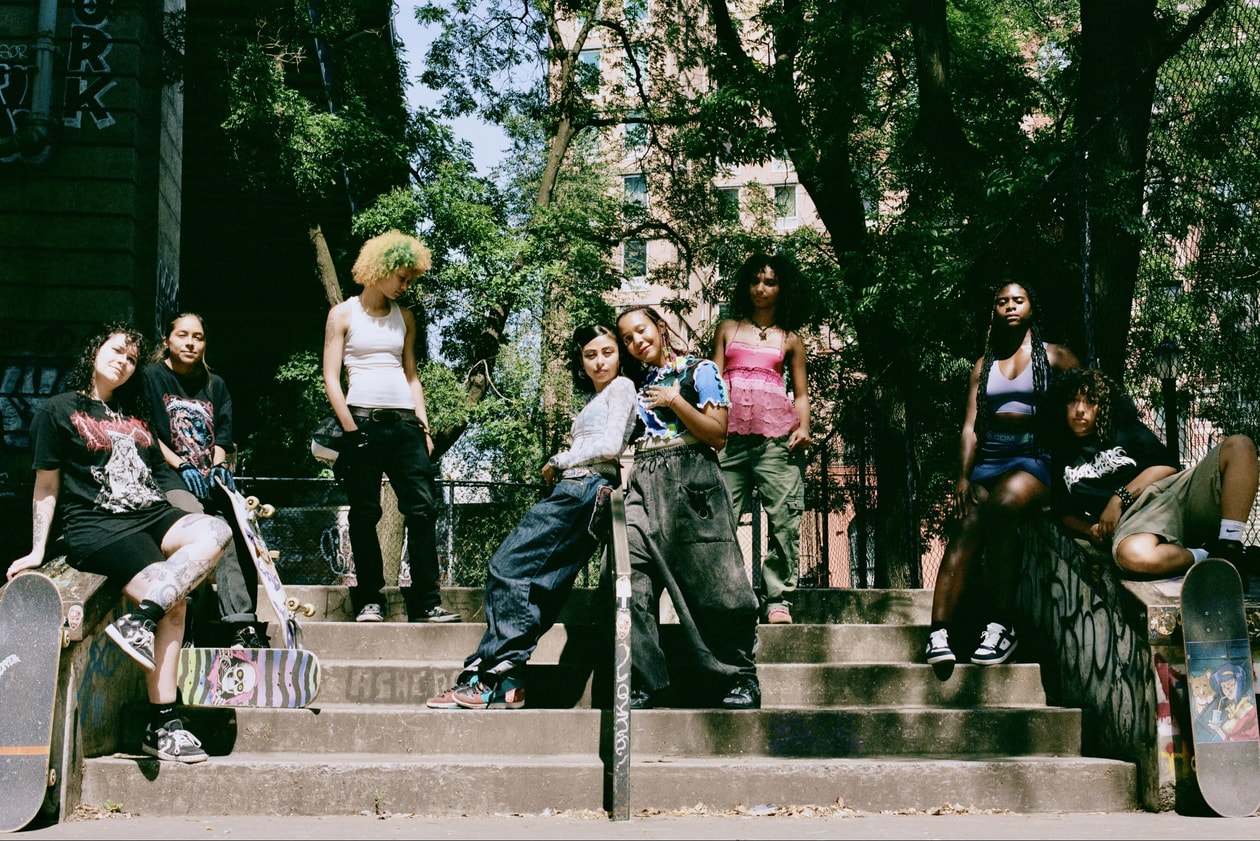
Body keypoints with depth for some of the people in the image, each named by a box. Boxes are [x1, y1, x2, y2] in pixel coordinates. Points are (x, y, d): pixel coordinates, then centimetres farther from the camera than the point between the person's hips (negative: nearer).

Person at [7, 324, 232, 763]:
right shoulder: (58, 410, 8)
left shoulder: (135, 416, 26)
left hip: (152, 515, 6)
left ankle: (138, 619, -35)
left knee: (215, 531, -29)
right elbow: (46, 487, 6)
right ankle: (161, 725, -23)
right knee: (172, 604, -26)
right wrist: (37, 550, 1)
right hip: (97, 527, -6)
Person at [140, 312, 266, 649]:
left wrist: (218, 466, -6)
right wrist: (181, 466, -11)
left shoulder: (215, 385, 23)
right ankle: (241, 623, -33)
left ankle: (245, 625, -30)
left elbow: (221, 437, 16)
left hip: (210, 479, 4)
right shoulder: (151, 377, 9)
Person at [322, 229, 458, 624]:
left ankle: (426, 602, -3)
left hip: (404, 421, 3)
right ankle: (369, 601, 8)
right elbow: (331, 377, 0)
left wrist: (423, 426, 7)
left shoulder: (404, 317, 16)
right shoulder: (343, 314, 5)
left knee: (422, 508, -5)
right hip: (362, 419, -3)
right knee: (365, 514, 1)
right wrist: (351, 429, -9)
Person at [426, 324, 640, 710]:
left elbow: (611, 446, -9)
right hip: (574, 492, 9)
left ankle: (498, 678, -20)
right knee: (536, 584, -4)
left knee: (508, 567, -16)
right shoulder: (596, 400, 31)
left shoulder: (621, 387, 4)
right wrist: (559, 469, 5)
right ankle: (505, 678, -12)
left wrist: (559, 461, 1)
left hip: (585, 490, -9)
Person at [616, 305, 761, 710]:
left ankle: (741, 680, 4)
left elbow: (717, 434, -2)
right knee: (633, 583, -8)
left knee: (712, 586, -8)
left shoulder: (699, 371, 6)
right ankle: (645, 684, -5)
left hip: (691, 482, -5)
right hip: (643, 486, 5)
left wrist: (674, 401, -7)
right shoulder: (637, 387, 21)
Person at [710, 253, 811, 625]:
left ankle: (778, 600, -3)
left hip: (776, 432, -1)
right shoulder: (728, 329, 18)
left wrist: (803, 427, -3)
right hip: (731, 430, 1)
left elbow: (801, 392, 15)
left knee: (784, 517, -8)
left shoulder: (790, 339, 16)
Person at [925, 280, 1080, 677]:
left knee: (1001, 506, -36)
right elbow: (970, 427, 13)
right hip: (988, 459, 3)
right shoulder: (983, 366, 21)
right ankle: (938, 633, -40)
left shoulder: (1056, 357, 12)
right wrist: (963, 476, -3)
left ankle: (1001, 626, -30)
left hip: (1034, 457, -3)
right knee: (965, 528, -26)